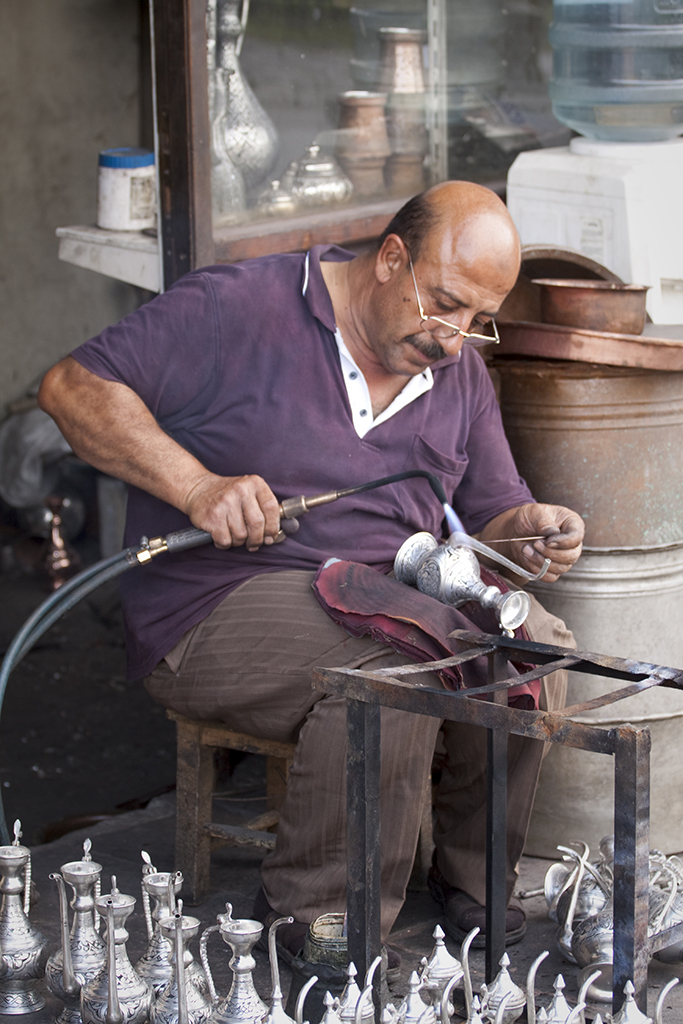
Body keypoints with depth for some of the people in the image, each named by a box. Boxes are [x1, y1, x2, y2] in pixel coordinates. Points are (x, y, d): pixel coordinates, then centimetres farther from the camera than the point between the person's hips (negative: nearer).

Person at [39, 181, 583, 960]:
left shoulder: (460, 375, 13)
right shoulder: (236, 310, -8)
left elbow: (493, 515, 18)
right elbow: (75, 386, -12)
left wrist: (527, 532, -8)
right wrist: (197, 487, -24)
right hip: (217, 608, -6)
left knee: (532, 635, -20)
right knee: (395, 653, -34)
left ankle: (469, 871, 2)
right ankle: (319, 917, -20)